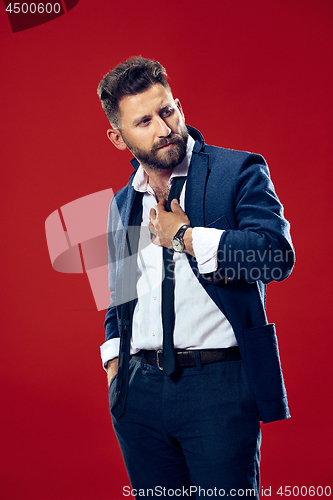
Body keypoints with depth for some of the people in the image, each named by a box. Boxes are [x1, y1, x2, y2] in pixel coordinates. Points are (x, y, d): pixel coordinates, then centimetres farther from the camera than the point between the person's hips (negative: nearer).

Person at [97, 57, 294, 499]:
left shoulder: (239, 171, -1)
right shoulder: (121, 203, 16)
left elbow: (277, 255, -16)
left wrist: (185, 237, -10)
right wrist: (114, 360, 14)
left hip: (221, 385, -5)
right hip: (140, 392, 5)